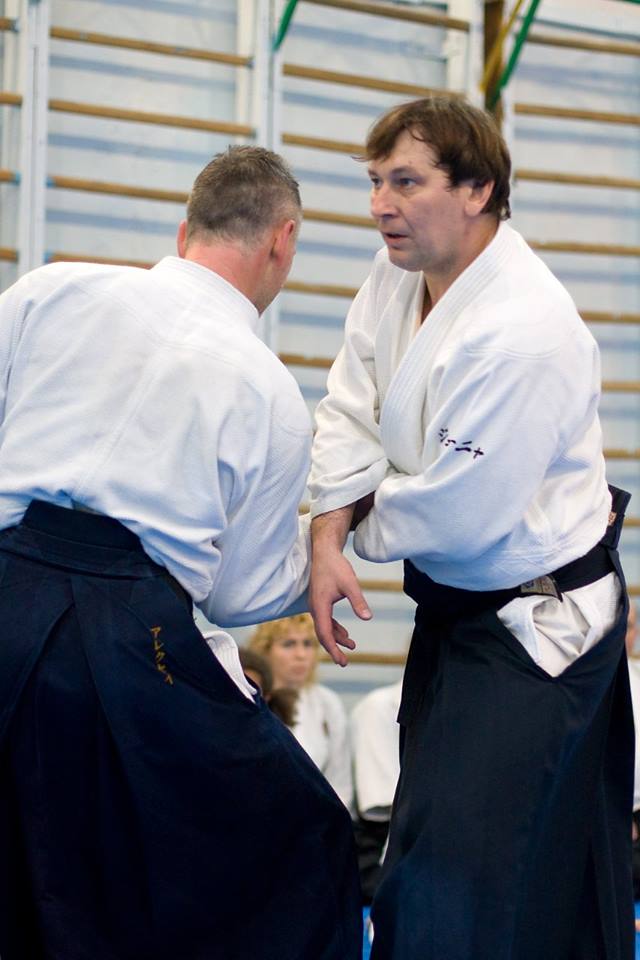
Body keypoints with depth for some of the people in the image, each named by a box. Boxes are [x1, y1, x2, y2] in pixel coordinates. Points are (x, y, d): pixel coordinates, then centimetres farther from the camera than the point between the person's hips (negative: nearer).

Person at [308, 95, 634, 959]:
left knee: (450, 882, -13)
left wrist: (361, 529, -7)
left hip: (537, 621, -9)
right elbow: (351, 416, 3)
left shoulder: (523, 333, -28)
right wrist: (328, 543, -10)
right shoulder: (400, 272, 0)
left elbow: (455, 514, -25)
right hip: (459, 601, 9)